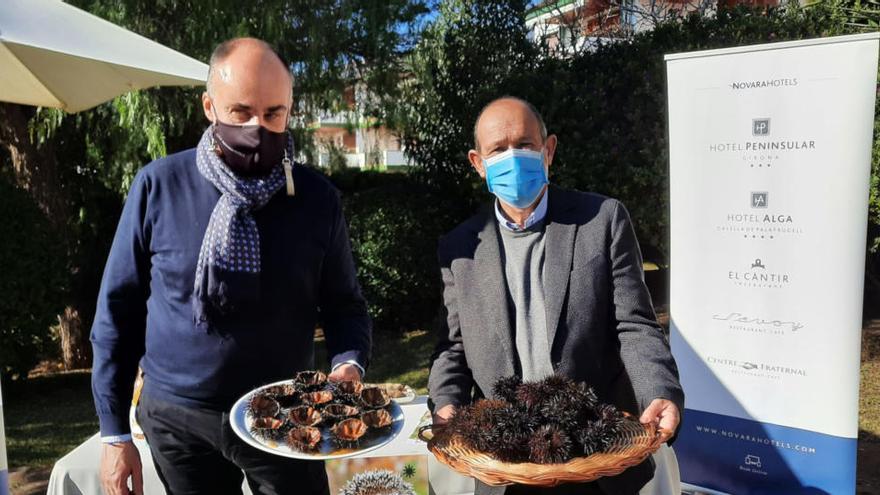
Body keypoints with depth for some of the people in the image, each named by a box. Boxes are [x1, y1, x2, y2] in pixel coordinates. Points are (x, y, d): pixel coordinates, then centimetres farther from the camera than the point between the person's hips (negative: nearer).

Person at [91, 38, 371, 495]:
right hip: (178, 418, 1)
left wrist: (349, 364, -19)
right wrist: (114, 432, -1)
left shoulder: (317, 197, -7)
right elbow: (119, 310, -3)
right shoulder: (158, 186, -9)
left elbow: (343, 304, 1)